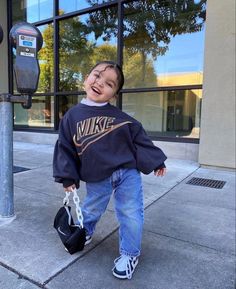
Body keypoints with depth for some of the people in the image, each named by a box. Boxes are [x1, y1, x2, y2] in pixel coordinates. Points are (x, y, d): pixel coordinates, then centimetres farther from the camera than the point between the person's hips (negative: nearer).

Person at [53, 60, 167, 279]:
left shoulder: (120, 116, -3)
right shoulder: (72, 116, -1)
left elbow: (139, 138, 3)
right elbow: (64, 148, 2)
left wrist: (155, 161, 2)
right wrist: (68, 177, 0)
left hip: (128, 172, 0)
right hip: (97, 179, 1)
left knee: (131, 214, 3)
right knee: (91, 210, 21)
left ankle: (129, 253, 28)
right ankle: (83, 233, 54)